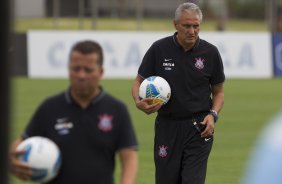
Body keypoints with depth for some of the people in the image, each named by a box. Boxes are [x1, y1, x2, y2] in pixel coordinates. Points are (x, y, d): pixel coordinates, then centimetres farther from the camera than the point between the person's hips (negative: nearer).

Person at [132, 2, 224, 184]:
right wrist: (139, 101, -16)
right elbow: (139, 81, 6)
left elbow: (218, 91, 9)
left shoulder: (210, 52, -3)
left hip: (198, 128, -1)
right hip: (167, 126, 1)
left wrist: (213, 115, -9)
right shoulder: (159, 49, -5)